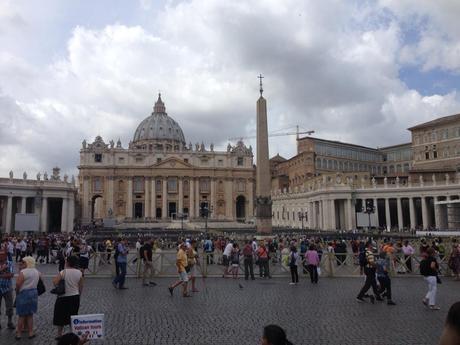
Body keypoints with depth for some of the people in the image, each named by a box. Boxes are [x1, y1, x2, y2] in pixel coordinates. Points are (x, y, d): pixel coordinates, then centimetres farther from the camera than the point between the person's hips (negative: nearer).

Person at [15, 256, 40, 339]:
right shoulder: (37, 272, 7)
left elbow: (18, 284, -19)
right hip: (34, 293, 6)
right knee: (30, 315, 15)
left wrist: (17, 292, -6)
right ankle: (31, 332, 19)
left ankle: (19, 333, 16)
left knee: (21, 315, 6)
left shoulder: (23, 272, -15)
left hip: (24, 294, -6)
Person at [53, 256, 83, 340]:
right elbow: (81, 286, 1)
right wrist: (78, 294, 17)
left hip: (63, 298, -3)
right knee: (73, 317, 17)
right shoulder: (79, 273, -6)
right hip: (75, 297, 3)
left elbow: (55, 282, -24)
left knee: (61, 316, 14)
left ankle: (59, 334, 23)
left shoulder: (63, 272, -17)